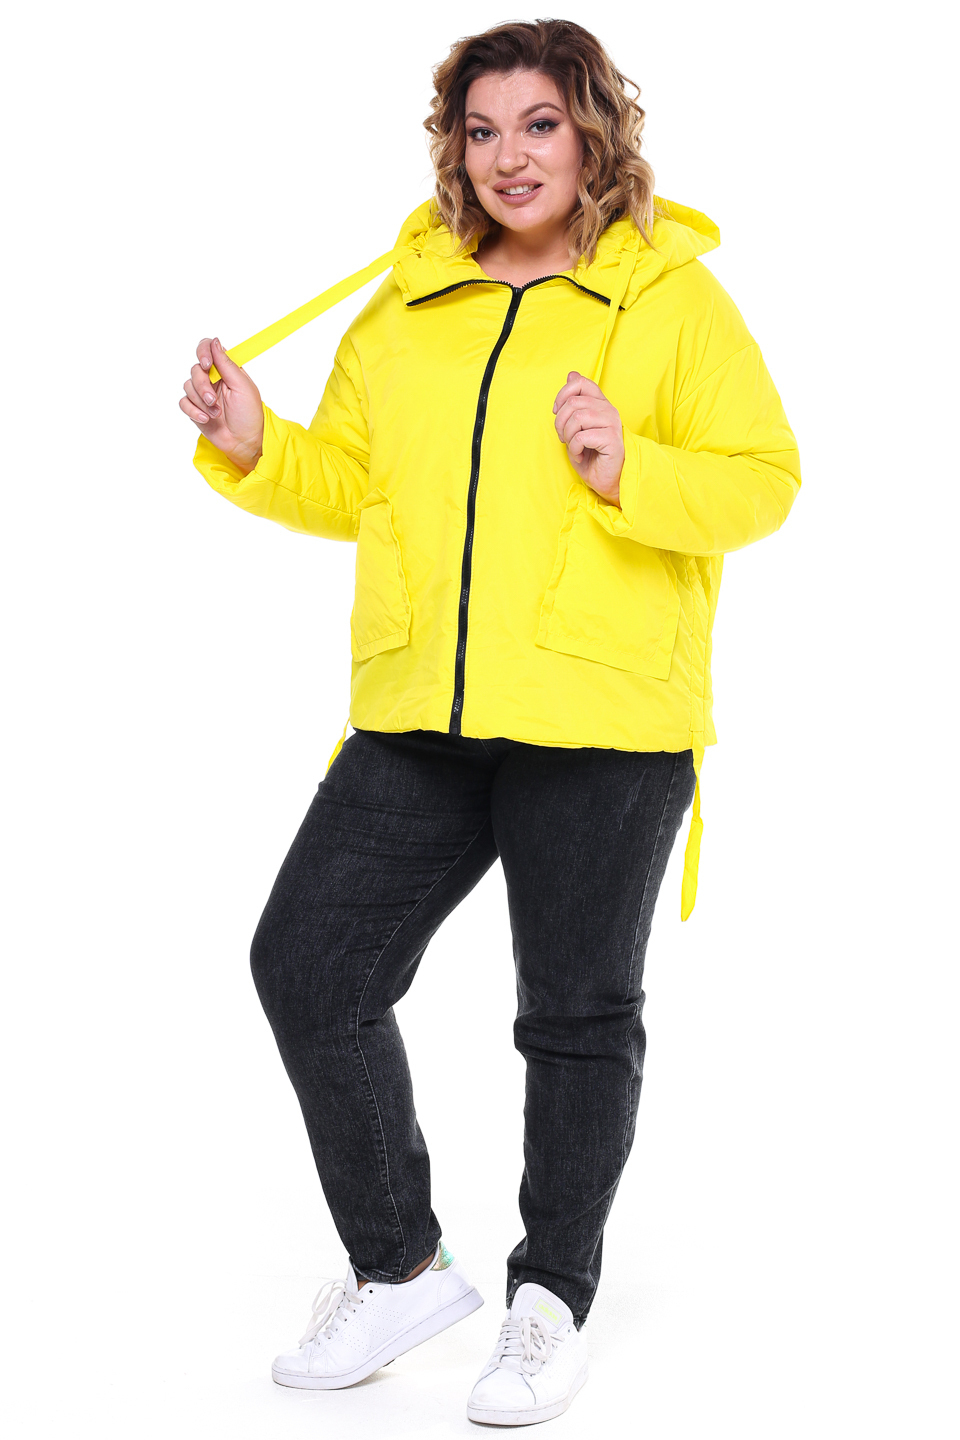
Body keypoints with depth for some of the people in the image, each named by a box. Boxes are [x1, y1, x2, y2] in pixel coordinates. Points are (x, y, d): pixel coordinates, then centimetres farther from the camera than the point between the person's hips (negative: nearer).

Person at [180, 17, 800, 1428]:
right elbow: (348, 482, 19)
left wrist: (633, 474, -19)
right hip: (417, 717, 5)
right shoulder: (409, 305, 15)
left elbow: (764, 477, -3)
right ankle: (401, 1268, 20)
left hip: (603, 719, -4)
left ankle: (553, 1300, 25)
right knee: (306, 966, 1)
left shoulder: (673, 294, 1)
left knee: (578, 1013, 5)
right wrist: (254, 449, 1)